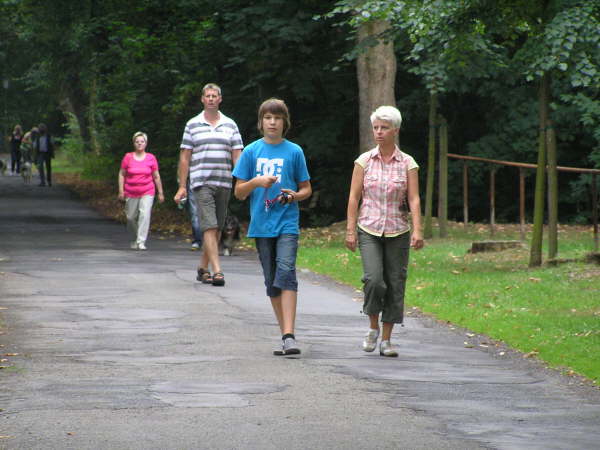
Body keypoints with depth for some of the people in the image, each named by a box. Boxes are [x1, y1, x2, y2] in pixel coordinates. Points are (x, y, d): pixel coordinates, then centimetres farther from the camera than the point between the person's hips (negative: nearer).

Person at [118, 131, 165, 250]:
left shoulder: (151, 158, 2)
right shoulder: (128, 157, 1)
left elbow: (156, 177, 8)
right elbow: (122, 174, 6)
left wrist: (160, 193, 9)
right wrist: (121, 191, -1)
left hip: (147, 193, -1)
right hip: (131, 194, 1)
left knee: (145, 215, -17)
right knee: (131, 217, 6)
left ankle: (141, 242, -18)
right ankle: (134, 241, 29)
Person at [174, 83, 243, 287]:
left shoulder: (230, 125, 10)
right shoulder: (192, 125, 6)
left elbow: (237, 155, 8)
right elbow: (185, 157, 7)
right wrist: (182, 186, 2)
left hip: (224, 184, 3)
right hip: (201, 183, -3)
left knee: (216, 229, 8)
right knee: (209, 227, -13)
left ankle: (203, 268, 21)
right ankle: (217, 271, -18)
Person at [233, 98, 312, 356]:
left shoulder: (294, 151, 4)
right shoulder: (251, 151, 7)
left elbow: (306, 189, 12)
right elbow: (238, 192, 8)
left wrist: (295, 196, -11)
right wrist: (256, 182, -12)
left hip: (287, 223, -3)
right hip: (261, 225, 3)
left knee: (286, 271, -19)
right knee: (271, 281, 7)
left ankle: (289, 336, -25)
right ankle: (285, 334, 16)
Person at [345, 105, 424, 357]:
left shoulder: (407, 164, 1)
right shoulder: (364, 161, 3)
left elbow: (414, 199, -4)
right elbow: (354, 197, 3)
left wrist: (417, 230, -16)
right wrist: (350, 230, -3)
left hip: (397, 232, 1)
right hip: (369, 231, -1)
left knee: (395, 285, 1)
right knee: (373, 279, -18)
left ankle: (386, 340, 11)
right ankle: (373, 328, 4)